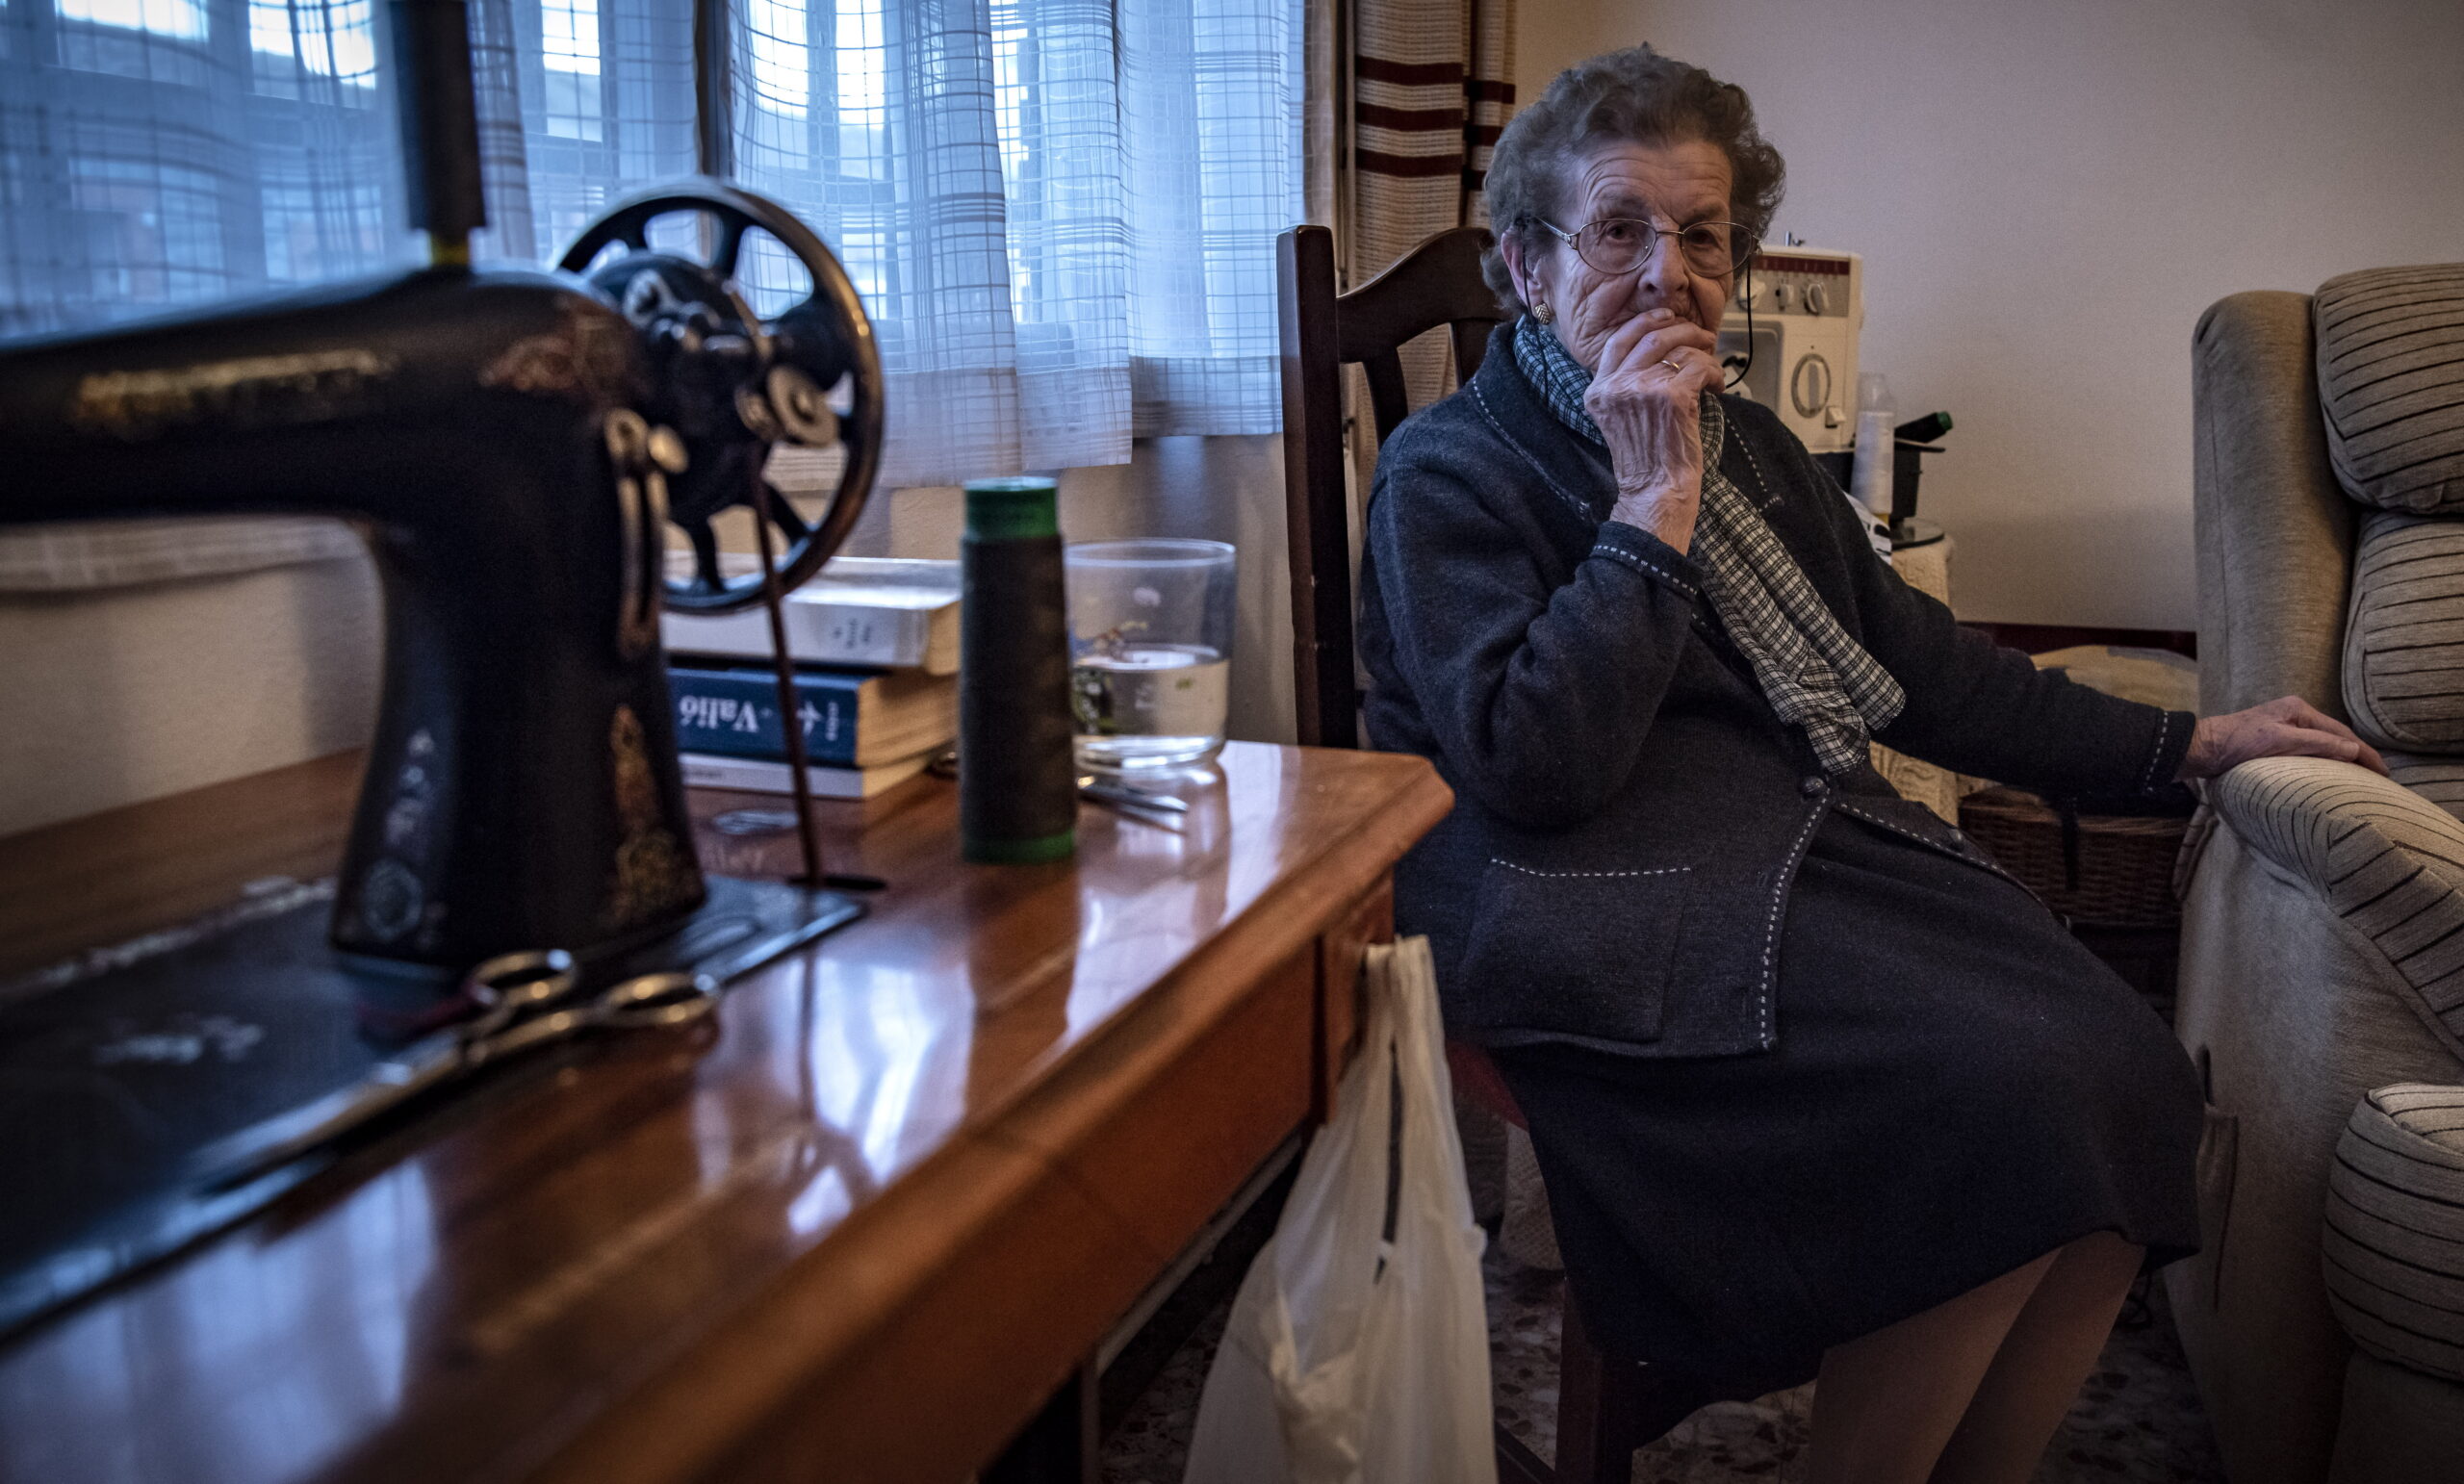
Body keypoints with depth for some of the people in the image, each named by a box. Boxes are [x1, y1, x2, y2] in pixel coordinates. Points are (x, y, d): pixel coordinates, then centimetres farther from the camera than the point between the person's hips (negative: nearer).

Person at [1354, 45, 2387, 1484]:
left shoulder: (1752, 449, 21)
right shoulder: (1448, 475, -2)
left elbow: (1924, 667, 26)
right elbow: (1535, 769, -16)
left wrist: (2189, 741, 24)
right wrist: (1653, 502, -14)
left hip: (1827, 847, 8)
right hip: (1633, 907, -7)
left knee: (2125, 1070, -15)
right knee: (2006, 1098, -24)